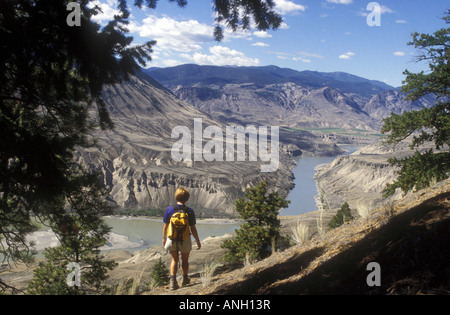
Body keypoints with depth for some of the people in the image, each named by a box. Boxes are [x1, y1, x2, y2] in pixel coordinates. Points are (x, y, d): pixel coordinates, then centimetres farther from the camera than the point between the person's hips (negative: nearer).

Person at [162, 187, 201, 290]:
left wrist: (164, 238, 13)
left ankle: (173, 281, 3)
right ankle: (185, 280, 36)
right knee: (185, 260, 21)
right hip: (185, 240, -1)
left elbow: (165, 226, -2)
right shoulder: (189, 211, -12)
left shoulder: (170, 209, -8)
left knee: (174, 259, 18)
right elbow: (193, 229, -9)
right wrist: (198, 241, 3)